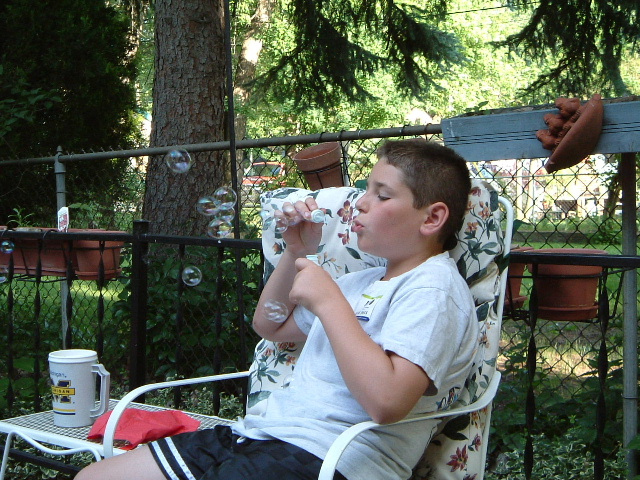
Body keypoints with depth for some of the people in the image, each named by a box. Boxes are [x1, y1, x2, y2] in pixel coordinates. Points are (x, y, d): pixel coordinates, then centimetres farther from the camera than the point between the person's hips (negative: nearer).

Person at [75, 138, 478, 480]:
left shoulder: (433, 289, -9)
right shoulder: (368, 280, 22)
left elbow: (386, 400, -26)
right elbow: (270, 326, 31)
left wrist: (327, 300, -17)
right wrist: (298, 251, 15)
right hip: (258, 433, 10)